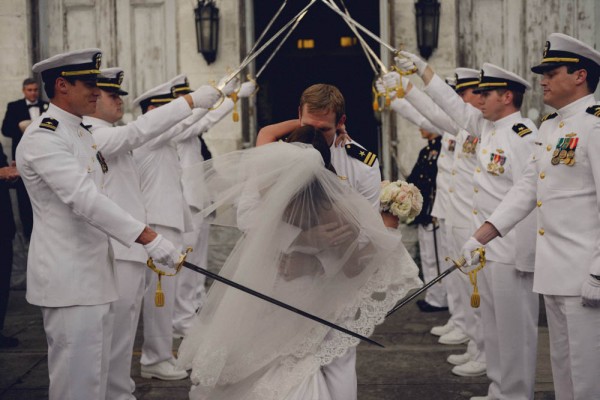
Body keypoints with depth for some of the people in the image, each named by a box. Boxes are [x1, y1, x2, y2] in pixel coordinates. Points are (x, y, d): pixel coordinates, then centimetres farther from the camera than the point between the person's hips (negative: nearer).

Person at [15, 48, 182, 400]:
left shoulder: (83, 134, 15)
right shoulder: (43, 139, -16)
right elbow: (84, 200, -27)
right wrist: (150, 238, -31)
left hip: (93, 274, 10)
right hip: (67, 279, -10)